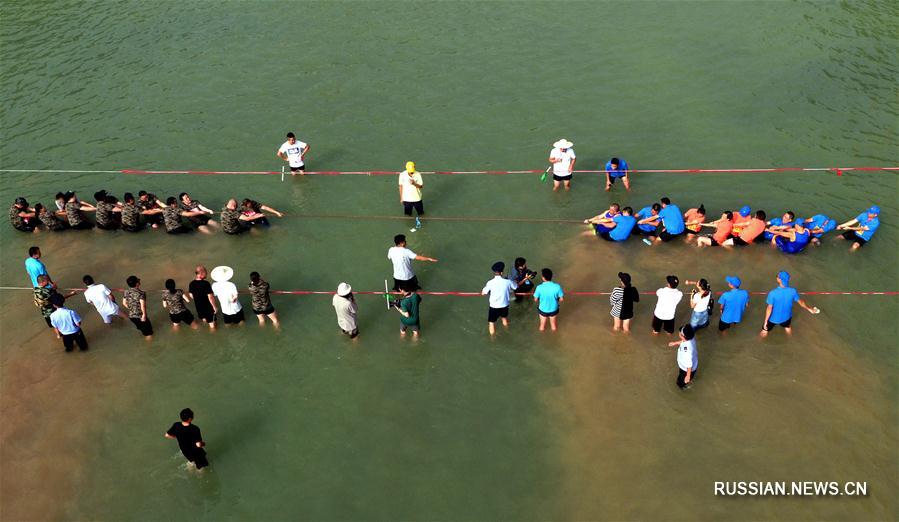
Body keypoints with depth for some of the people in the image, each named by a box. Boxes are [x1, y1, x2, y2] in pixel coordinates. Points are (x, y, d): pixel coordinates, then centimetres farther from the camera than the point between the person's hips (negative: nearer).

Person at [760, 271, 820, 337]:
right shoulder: (792, 291, -22)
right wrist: (809, 309, 16)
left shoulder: (772, 293, -34)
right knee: (787, 327, 37)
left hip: (773, 318, -4)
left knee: (764, 331, 23)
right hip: (786, 317, 4)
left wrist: (765, 321, -14)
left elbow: (769, 308, -26)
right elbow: (800, 302, -4)